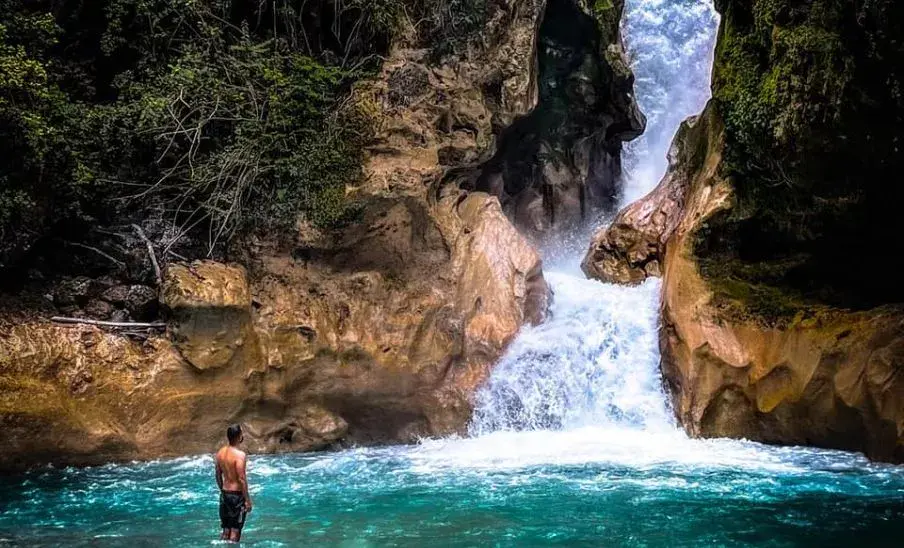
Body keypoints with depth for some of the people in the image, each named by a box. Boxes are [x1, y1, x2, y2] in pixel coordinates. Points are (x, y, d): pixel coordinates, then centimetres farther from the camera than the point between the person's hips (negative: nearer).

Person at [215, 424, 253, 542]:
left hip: (225, 493, 7)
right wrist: (247, 499, -14)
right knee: (235, 531, 2)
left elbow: (218, 475, 11)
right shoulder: (240, 455, -19)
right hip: (237, 494, -7)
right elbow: (242, 479, -20)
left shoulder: (220, 452, 3)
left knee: (226, 530, 16)